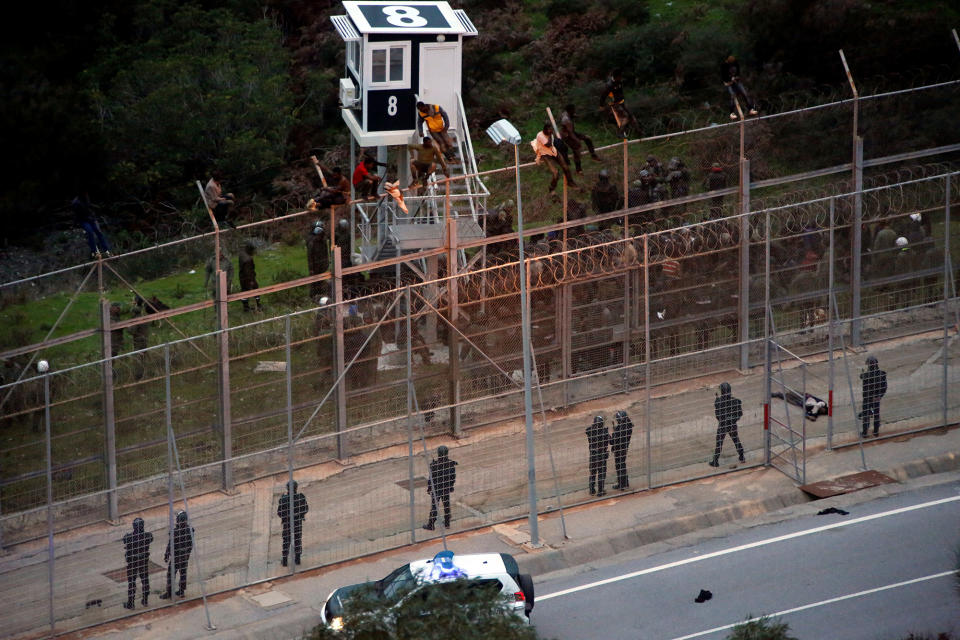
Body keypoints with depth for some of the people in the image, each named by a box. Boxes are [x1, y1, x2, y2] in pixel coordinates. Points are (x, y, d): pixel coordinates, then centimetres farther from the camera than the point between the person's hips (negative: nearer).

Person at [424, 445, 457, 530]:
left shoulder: (434, 464, -24)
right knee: (446, 505, 18)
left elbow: (431, 477, -16)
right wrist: (451, 486, 15)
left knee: (434, 506, 8)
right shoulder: (451, 463, -12)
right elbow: (453, 476, -1)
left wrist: (429, 488, -3)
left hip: (436, 489, -4)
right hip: (447, 488, 4)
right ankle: (447, 524, 29)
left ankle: (430, 525, 17)